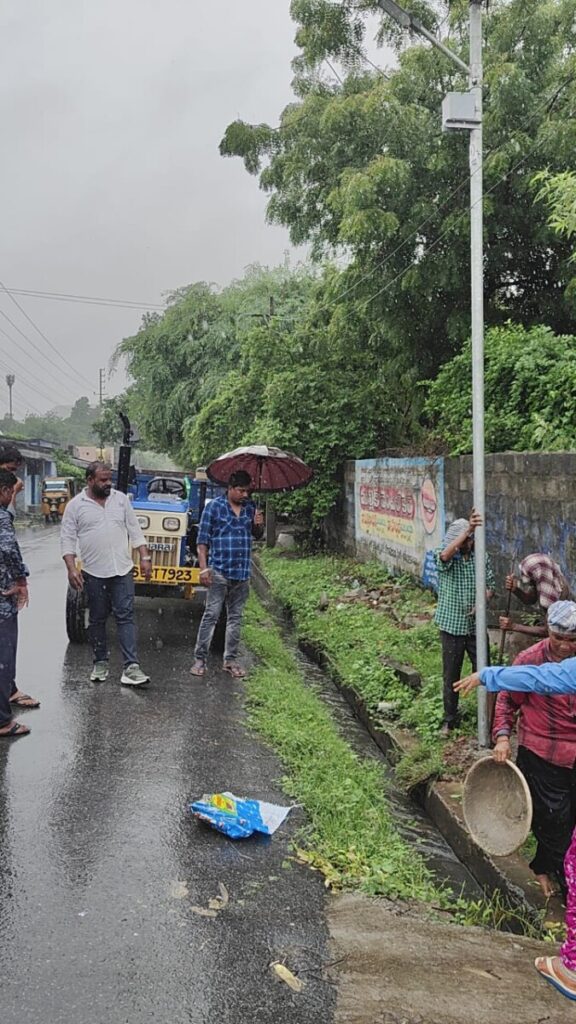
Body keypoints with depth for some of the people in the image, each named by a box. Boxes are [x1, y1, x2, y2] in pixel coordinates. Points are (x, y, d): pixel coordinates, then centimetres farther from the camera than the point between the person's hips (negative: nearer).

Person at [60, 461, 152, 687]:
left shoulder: (121, 499, 5)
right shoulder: (75, 505, -2)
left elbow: (134, 531, 8)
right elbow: (67, 539, -2)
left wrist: (144, 557, 0)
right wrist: (71, 568, -13)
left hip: (122, 570, 1)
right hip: (94, 573, -1)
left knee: (125, 617, -4)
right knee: (97, 619, 10)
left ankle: (131, 667, -6)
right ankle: (100, 662, 24)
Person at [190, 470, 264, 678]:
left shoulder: (250, 508, 9)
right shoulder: (214, 506, -3)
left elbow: (257, 536, 21)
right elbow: (203, 540, -4)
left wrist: (259, 525, -2)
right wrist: (203, 568, -11)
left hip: (242, 573, 5)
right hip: (219, 571, -4)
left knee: (236, 617, 10)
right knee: (211, 615, -4)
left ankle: (230, 660, 18)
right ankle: (200, 659, 3)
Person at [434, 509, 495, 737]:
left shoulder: (481, 557, -1)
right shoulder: (445, 558, -11)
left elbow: (490, 585, 5)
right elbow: (446, 555, -36)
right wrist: (467, 529, -46)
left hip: (476, 626, 2)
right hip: (452, 626, -2)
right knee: (451, 676, 10)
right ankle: (449, 720, 25)